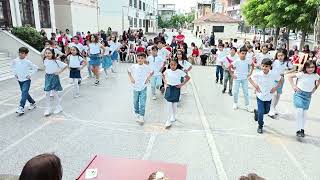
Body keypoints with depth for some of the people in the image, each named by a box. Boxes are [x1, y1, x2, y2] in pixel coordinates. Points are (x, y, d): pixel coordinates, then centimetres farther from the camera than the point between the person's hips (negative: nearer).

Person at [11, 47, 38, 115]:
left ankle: (21, 108, -16)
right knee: (25, 93, 15)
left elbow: (35, 68, -7)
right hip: (20, 80, 6)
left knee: (24, 93, -15)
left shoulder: (28, 62, -13)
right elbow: (12, 67, 19)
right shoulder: (15, 61, -1)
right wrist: (15, 74, 9)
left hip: (26, 80, -6)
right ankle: (33, 103, 34)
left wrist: (30, 74, -9)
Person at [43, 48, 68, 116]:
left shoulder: (56, 61, -16)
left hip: (54, 77, -5)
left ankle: (59, 107, 21)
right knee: (47, 93, 3)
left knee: (55, 93, 2)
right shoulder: (45, 61, 1)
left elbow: (65, 65, -16)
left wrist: (59, 72, -14)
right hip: (47, 77, 5)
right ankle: (48, 109, 13)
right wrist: (46, 71, 8)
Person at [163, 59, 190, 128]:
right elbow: (163, 75, 17)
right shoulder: (167, 71, -4)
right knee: (169, 104, -1)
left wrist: (182, 84, -10)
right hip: (169, 88, 2)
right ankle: (169, 120, 6)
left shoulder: (180, 71, -12)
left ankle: (173, 117, 31)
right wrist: (165, 82, 4)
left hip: (176, 88, -1)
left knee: (174, 104, 10)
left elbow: (188, 77, -8)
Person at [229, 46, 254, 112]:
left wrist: (250, 73, 5)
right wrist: (232, 74, -11)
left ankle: (247, 106, 14)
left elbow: (253, 65, 9)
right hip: (237, 78, -2)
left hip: (245, 79, 2)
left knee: (246, 92, 4)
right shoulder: (236, 61, -16)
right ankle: (235, 103, 27)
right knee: (235, 92, 7)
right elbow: (229, 67, -14)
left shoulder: (247, 60, -7)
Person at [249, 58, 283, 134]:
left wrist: (276, 87, -7)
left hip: (269, 97, 2)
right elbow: (250, 78, 0)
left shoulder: (273, 75, -14)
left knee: (266, 111, 17)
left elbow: (281, 79, 2)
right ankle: (260, 126, 17)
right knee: (261, 112, -5)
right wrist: (255, 85, -11)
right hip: (260, 96, -2)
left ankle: (256, 112, 50)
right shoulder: (257, 74, -16)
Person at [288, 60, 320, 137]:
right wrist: (293, 86, -11)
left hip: (308, 96, 4)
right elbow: (290, 76, -10)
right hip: (299, 94, -4)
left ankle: (302, 129, 25)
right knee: (299, 111, -15)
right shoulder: (301, 74, -15)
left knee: (304, 113, 12)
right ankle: (299, 130, -4)